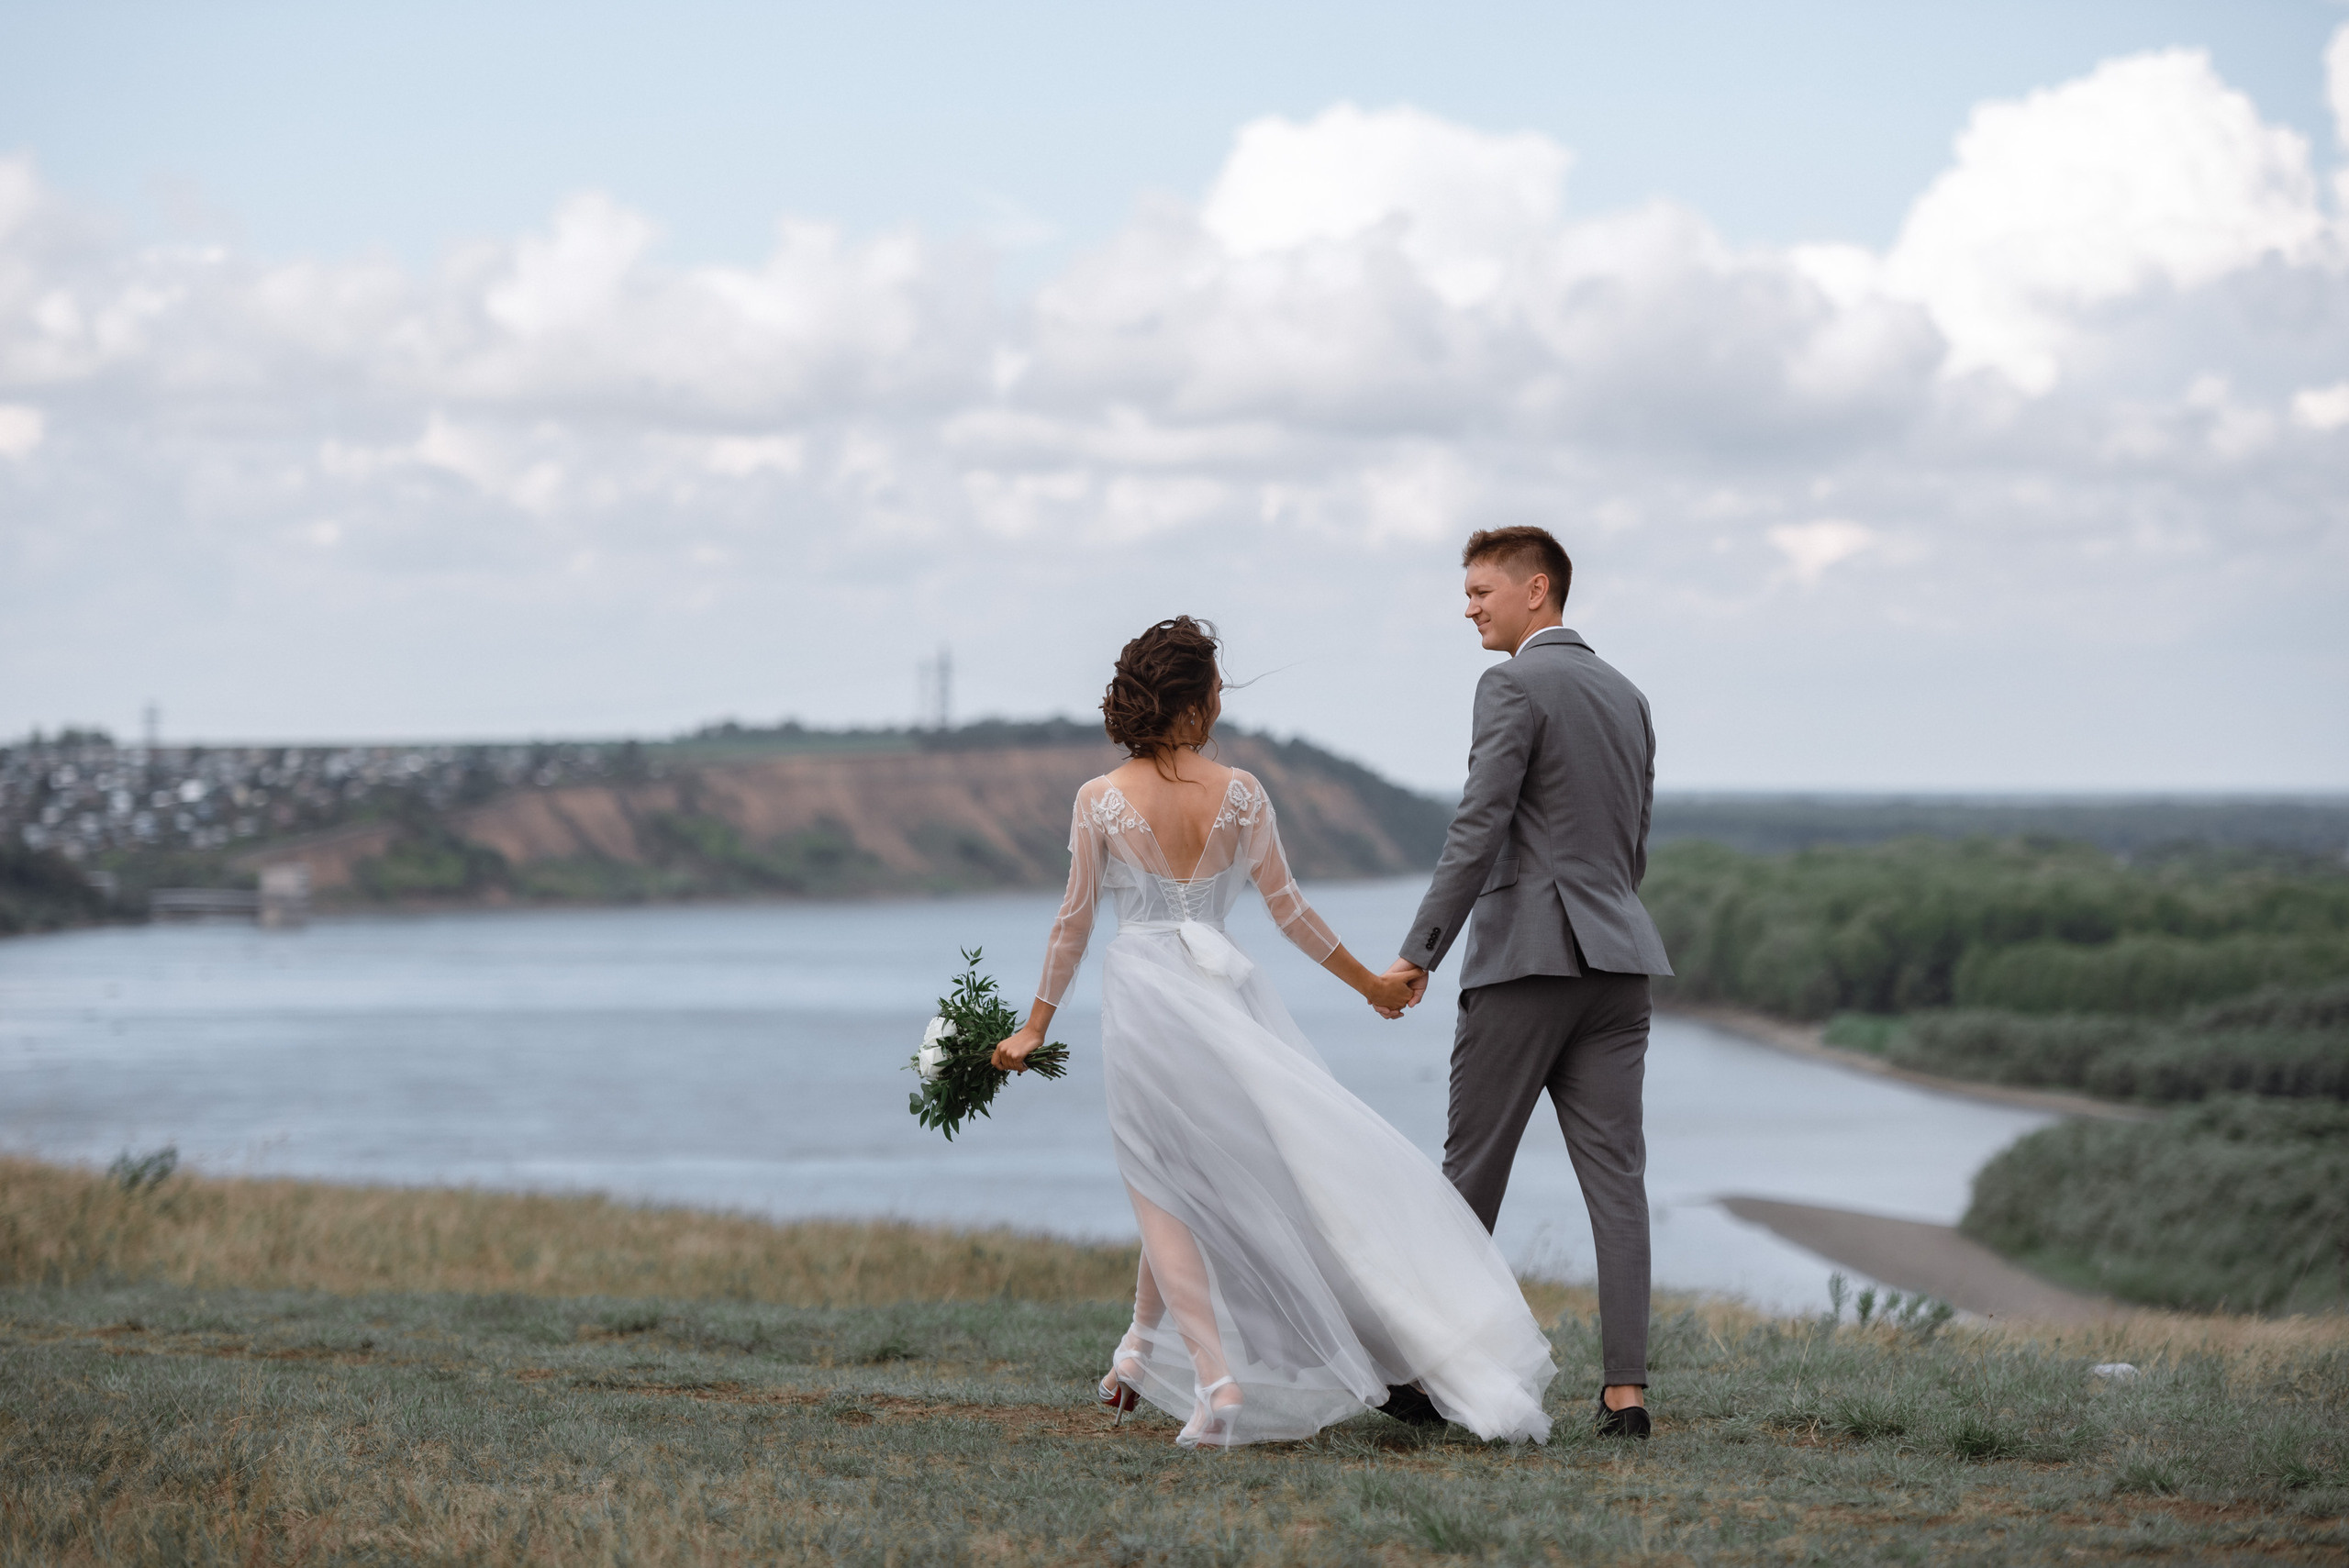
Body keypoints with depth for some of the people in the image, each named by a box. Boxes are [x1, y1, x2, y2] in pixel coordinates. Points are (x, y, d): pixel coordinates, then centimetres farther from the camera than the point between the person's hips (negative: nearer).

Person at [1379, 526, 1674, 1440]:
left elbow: (1479, 829, -14)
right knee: (1615, 1175, -1)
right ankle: (1625, 1389, -8)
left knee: (1473, 1171, 4)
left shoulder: (1515, 686, -6)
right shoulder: (1626, 696, 18)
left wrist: (1420, 952, -15)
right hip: (1616, 961, 7)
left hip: (1525, 957, -7)